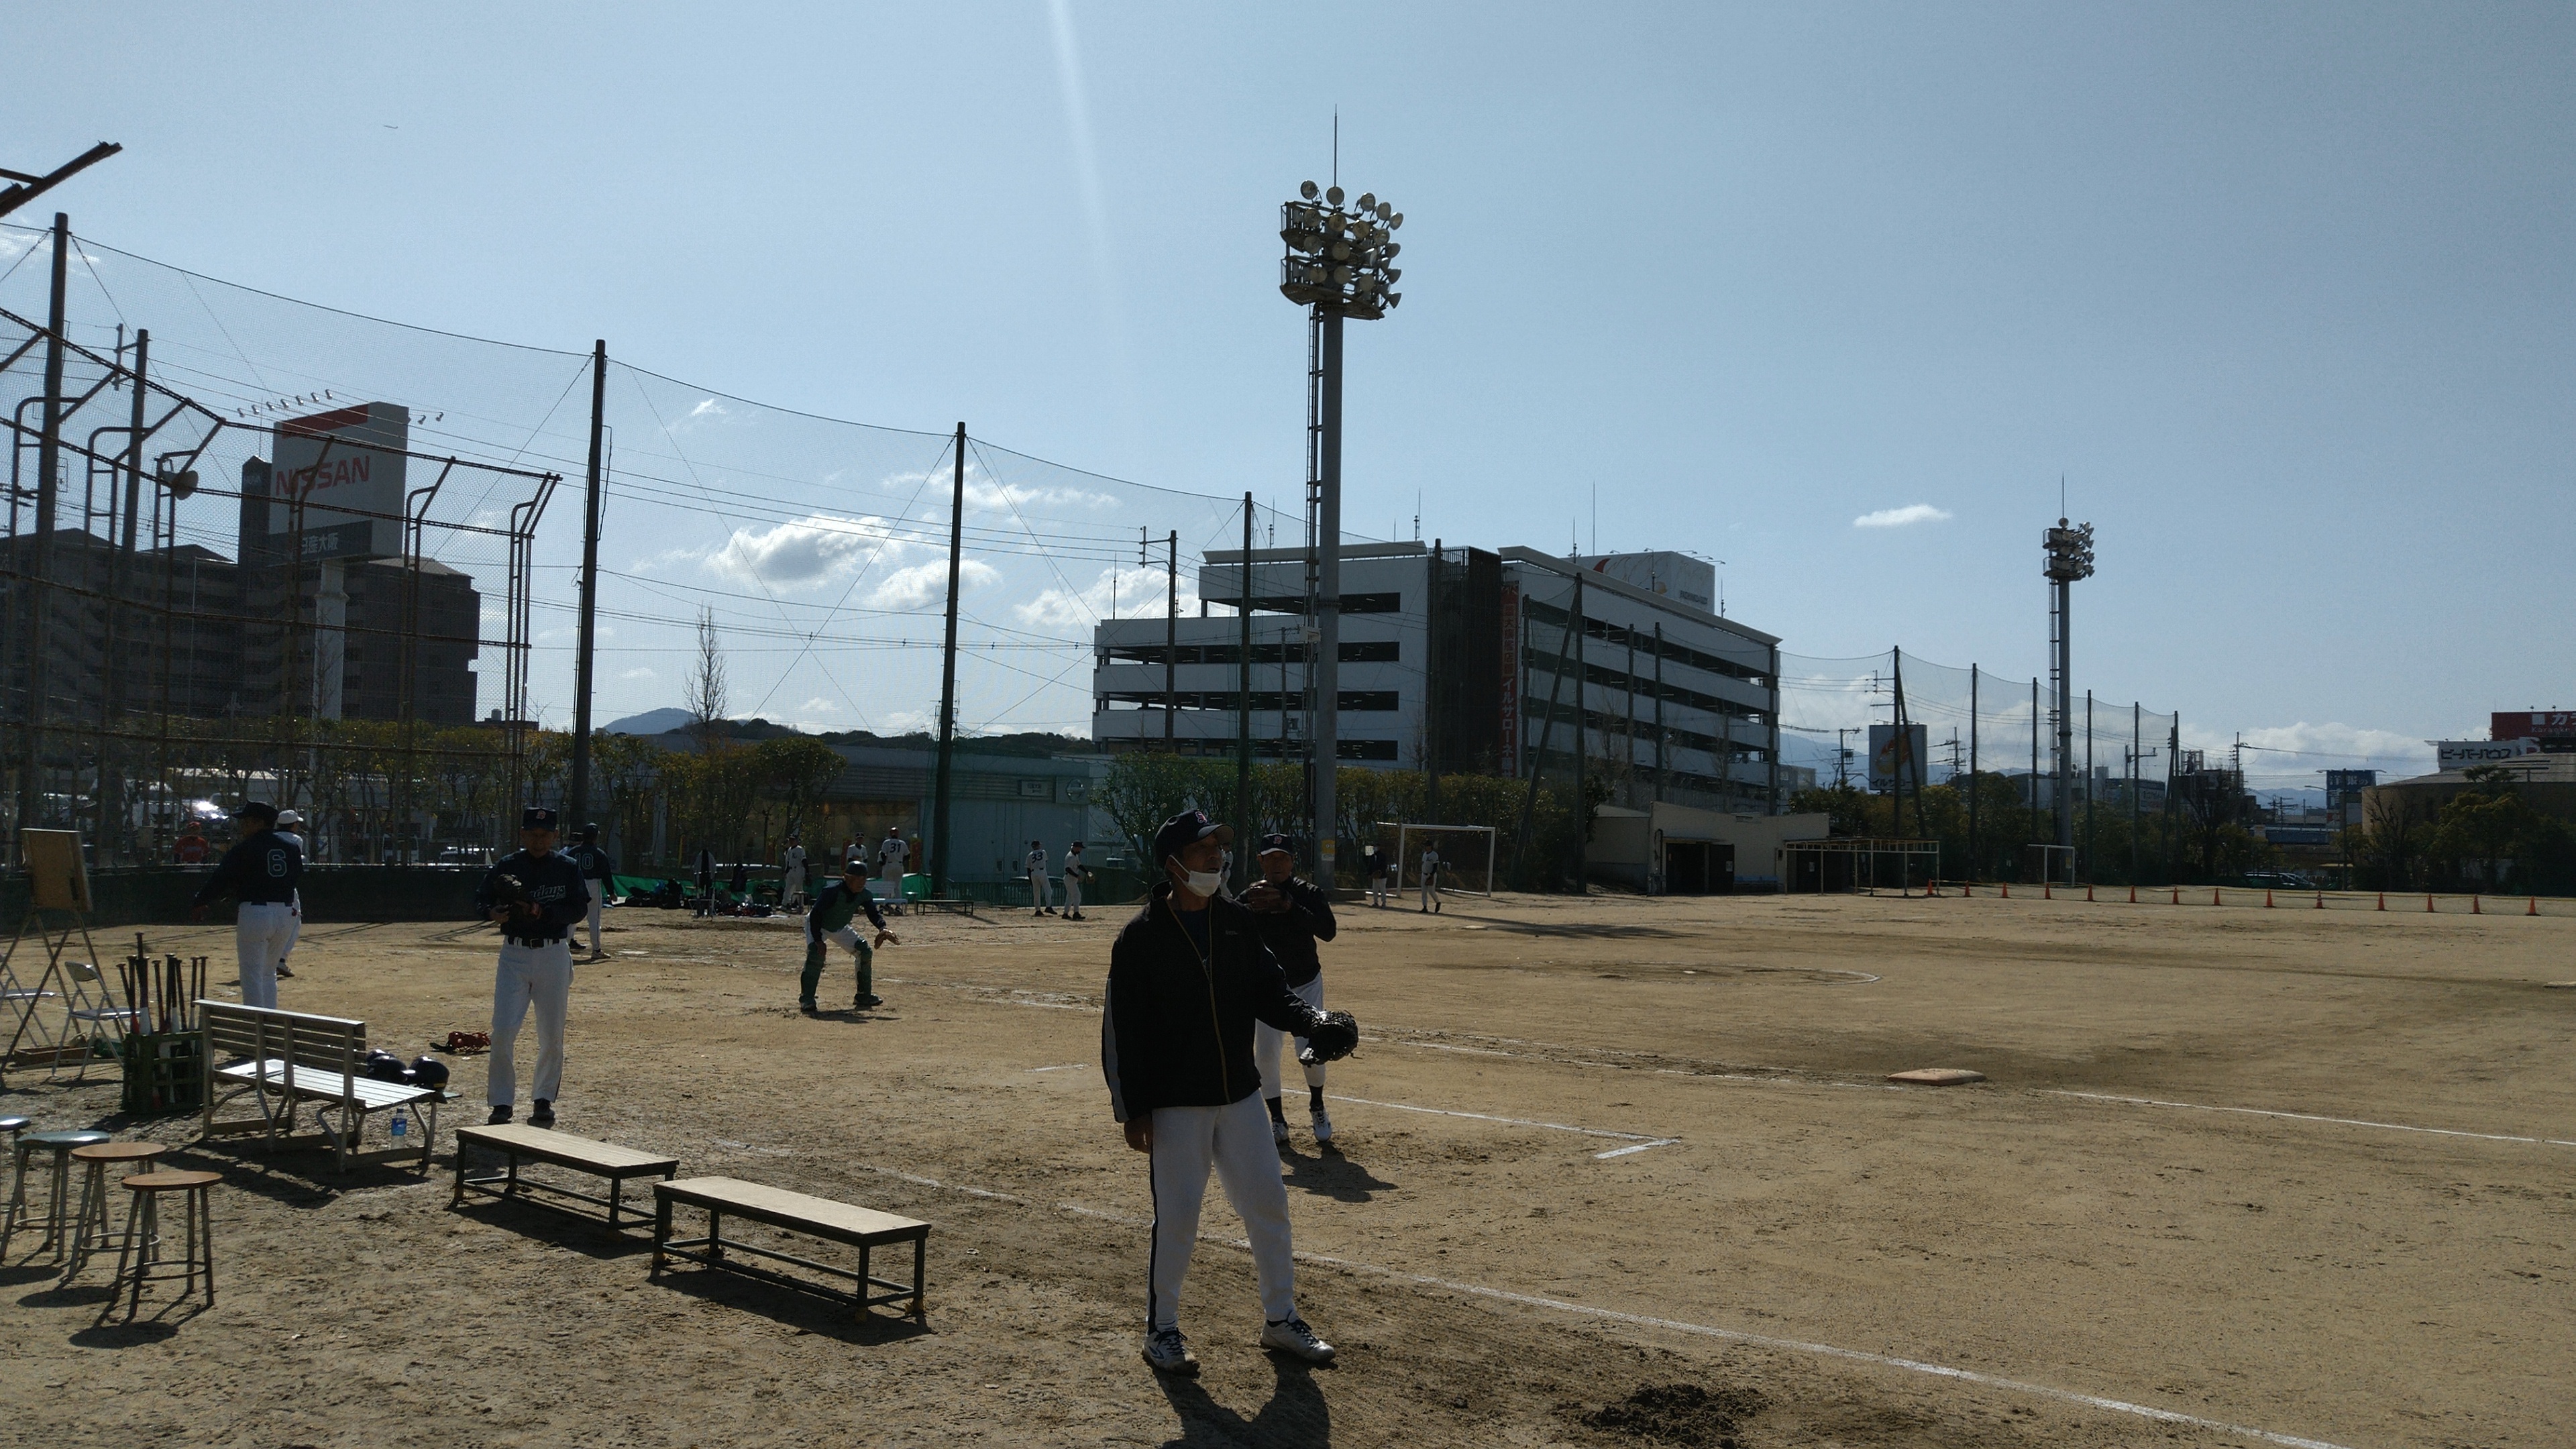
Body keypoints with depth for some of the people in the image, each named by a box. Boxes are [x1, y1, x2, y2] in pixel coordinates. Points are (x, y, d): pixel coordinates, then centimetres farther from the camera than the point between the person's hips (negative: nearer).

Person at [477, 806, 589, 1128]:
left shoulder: (567, 868, 1)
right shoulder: (505, 868, 2)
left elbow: (580, 908, -5)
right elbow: (480, 901, 2)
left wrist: (543, 912, -20)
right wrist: (492, 913, -21)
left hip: (554, 955, 0)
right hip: (514, 954, 0)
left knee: (552, 1034, 5)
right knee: (502, 1031, -7)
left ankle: (544, 1099, 21)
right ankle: (502, 1102, 4)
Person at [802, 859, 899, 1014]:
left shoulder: (863, 895, -18)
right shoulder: (832, 891, -36)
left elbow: (873, 914, -12)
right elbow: (815, 915, -33)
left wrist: (882, 928, -33)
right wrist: (818, 940, -36)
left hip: (840, 928, 6)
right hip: (817, 926, -6)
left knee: (865, 952, -1)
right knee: (816, 954, -31)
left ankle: (864, 997, 13)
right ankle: (806, 1000, -23)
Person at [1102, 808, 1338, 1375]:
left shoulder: (1238, 922, 5)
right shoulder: (1141, 937, -10)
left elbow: (1268, 990, 7)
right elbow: (1124, 1029, -9)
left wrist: (1310, 1019, -14)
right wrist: (1133, 1108, -12)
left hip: (1239, 1095, 5)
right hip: (1175, 1104, -5)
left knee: (1268, 1203, 9)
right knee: (1176, 1217, -1)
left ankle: (1280, 1318, 25)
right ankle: (1161, 1329, 18)